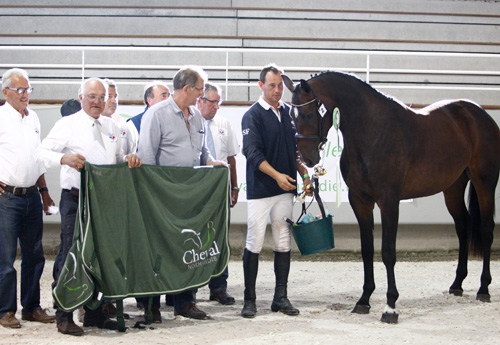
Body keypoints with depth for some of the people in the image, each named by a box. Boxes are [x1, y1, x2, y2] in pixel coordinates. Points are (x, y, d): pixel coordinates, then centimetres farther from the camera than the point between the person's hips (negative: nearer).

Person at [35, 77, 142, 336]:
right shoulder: (67, 125, -2)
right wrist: (64, 158, -26)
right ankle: (64, 317, -1)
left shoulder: (112, 127, 15)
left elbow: (119, 157, 23)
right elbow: (42, 152, -7)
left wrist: (129, 159, 0)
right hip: (75, 198, -6)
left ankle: (94, 314, 20)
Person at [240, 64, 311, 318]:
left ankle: (281, 297, 14)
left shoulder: (289, 113, 11)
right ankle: (249, 299, 4)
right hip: (260, 190, -5)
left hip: (285, 188, 6)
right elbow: (253, 152, -15)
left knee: (283, 243, 8)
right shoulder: (253, 115, -7)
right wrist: (277, 175, -23)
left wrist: (304, 174, 6)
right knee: (254, 244, -2)